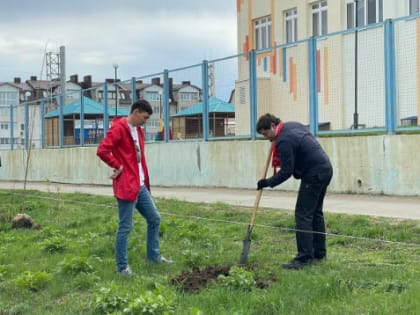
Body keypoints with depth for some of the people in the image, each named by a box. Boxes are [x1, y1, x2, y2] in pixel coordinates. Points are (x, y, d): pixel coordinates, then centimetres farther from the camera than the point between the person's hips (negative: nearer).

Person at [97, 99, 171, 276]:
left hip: (140, 185, 9)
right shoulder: (118, 129, -14)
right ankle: (122, 266, 9)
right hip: (126, 186, -9)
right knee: (125, 227, -2)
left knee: (154, 218, 15)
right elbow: (102, 150, -24)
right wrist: (118, 166, -14)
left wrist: (145, 180, 13)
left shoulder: (138, 130, 15)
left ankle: (154, 255, 29)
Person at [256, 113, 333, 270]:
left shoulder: (284, 141, -19)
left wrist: (268, 182, -7)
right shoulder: (292, 125, 11)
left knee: (303, 214, -8)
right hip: (326, 169, 10)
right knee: (316, 212, 17)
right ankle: (319, 253, 24)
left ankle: (304, 258, -8)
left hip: (314, 175, -10)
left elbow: (287, 171, -17)